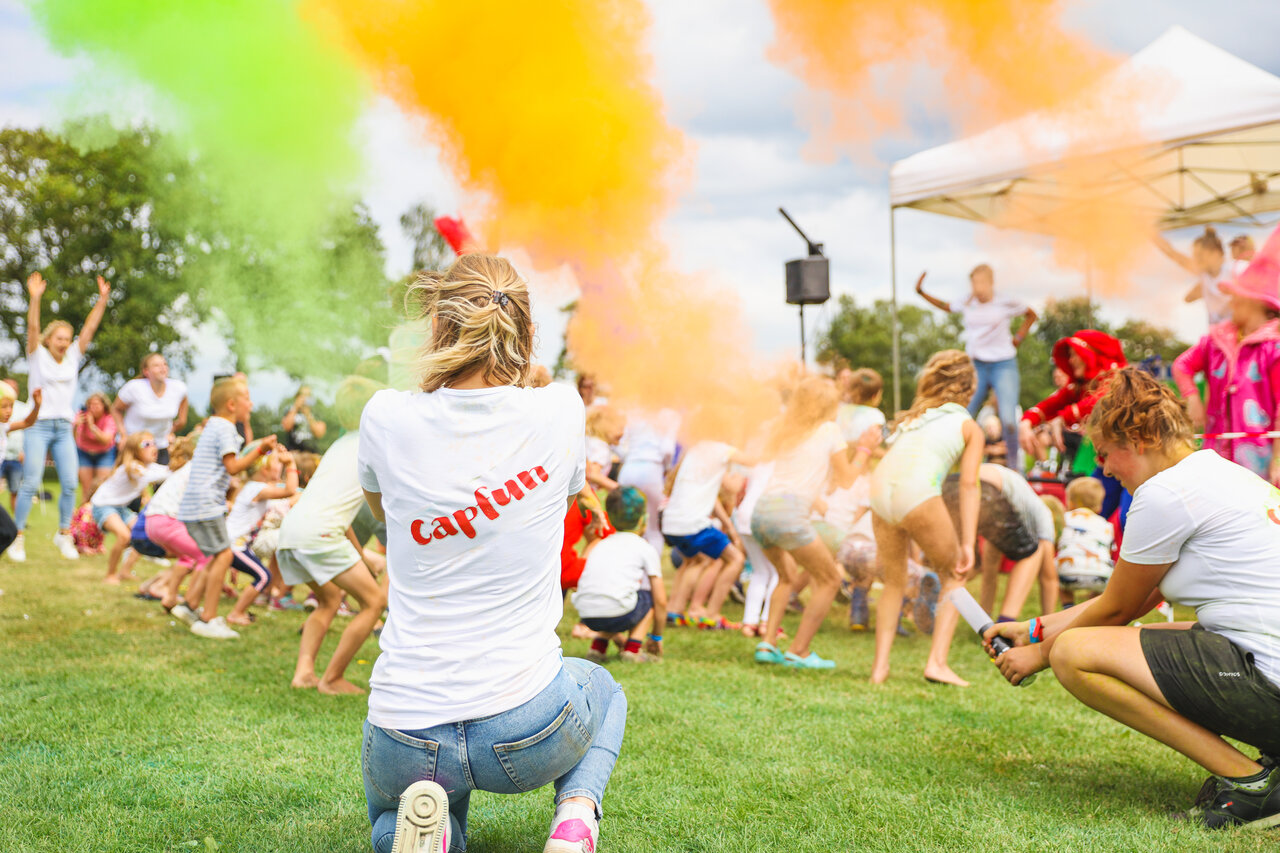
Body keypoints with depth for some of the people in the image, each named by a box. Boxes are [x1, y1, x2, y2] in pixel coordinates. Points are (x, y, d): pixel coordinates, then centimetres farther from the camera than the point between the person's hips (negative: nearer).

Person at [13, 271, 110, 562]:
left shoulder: (73, 358, 12)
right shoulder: (38, 356, 3)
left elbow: (89, 328, 6)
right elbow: (33, 328, -12)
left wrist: (102, 300, -2)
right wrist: (35, 298, -26)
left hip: (64, 429, 4)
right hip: (38, 426, -4)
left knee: (70, 483, -3)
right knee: (31, 483, -9)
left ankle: (63, 534, 9)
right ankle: (17, 537, -2)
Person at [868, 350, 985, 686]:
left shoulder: (912, 417, 32)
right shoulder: (969, 426, 19)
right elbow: (968, 485, 9)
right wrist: (967, 544, 5)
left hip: (880, 490, 4)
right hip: (918, 493, -4)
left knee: (894, 581, 22)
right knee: (953, 577, 17)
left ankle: (880, 665, 13)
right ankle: (937, 662, 7)